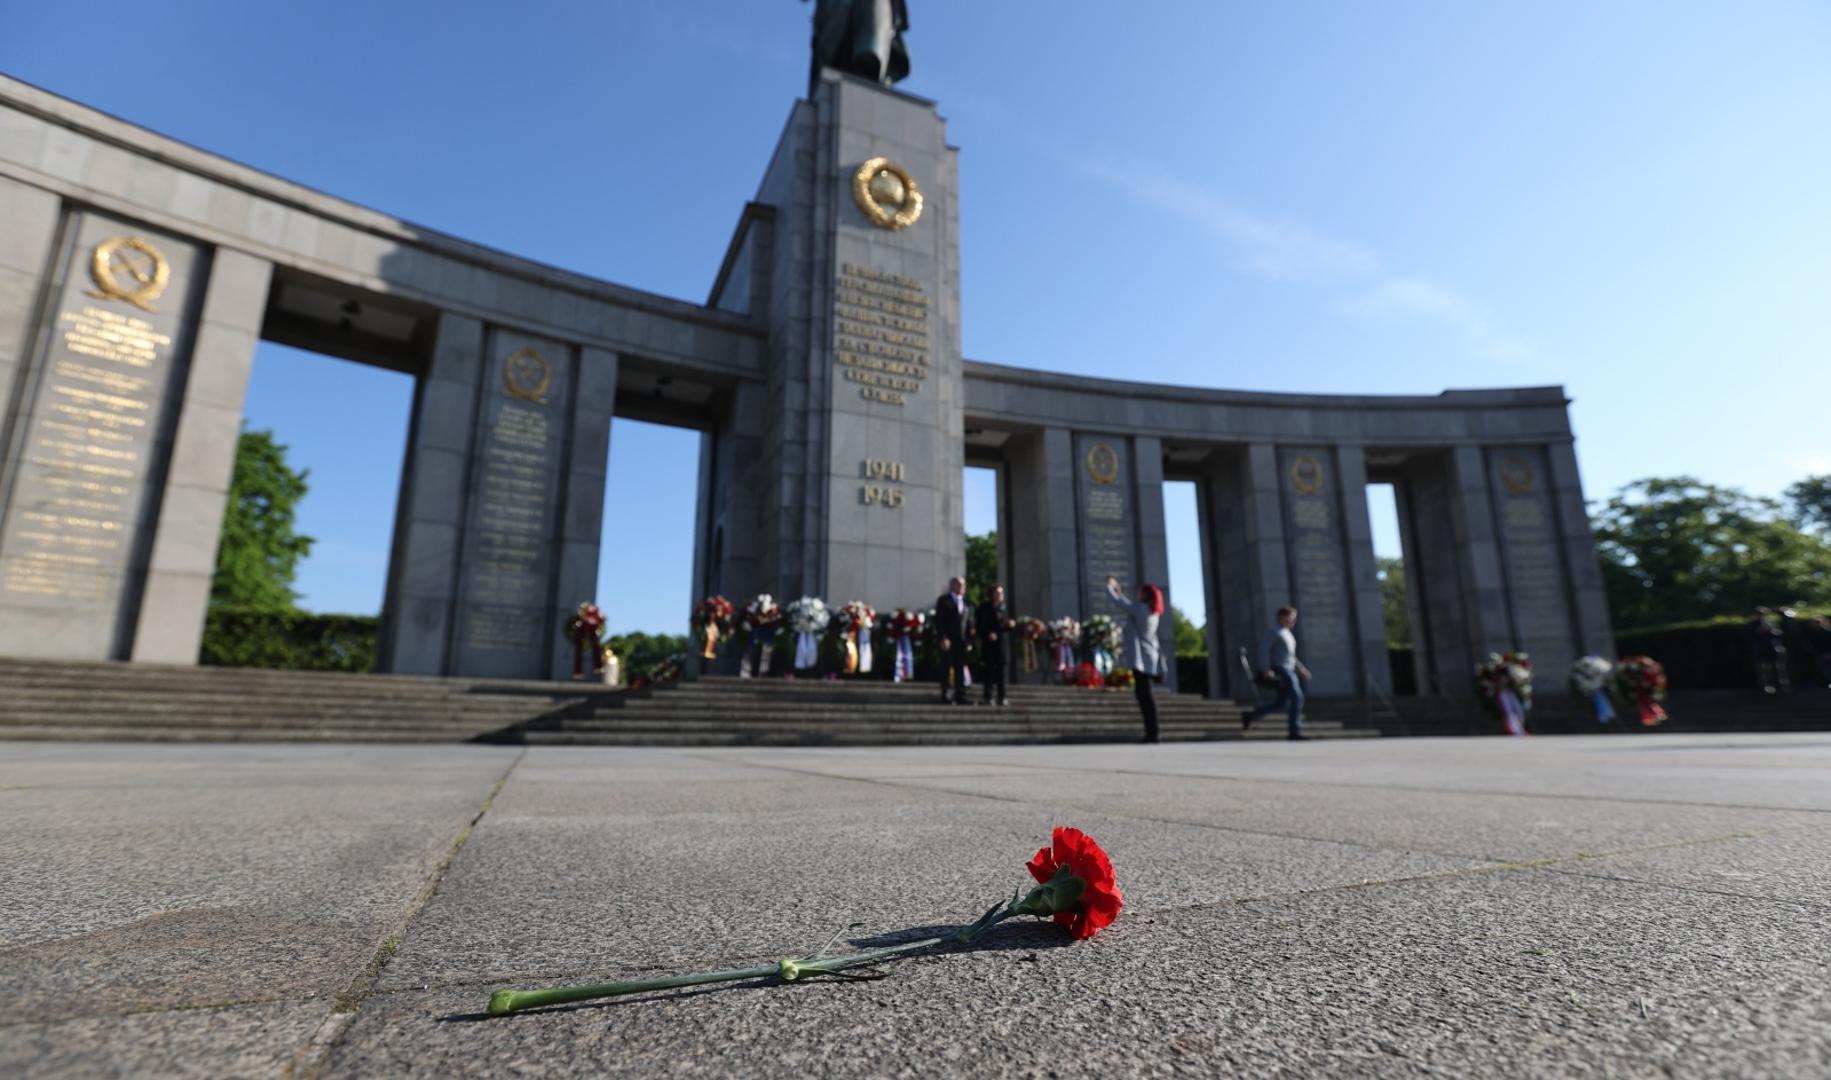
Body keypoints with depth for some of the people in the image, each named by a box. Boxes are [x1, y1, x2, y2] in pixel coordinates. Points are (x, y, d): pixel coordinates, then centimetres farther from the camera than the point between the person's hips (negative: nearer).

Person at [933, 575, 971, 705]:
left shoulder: (966, 602, 14)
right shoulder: (944, 600, 0)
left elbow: (969, 621, 13)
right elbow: (939, 621, -5)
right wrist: (943, 638, -14)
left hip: (961, 641, 4)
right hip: (947, 641, -4)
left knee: (960, 668, 3)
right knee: (946, 668, 1)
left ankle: (960, 696, 7)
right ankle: (944, 695, 7)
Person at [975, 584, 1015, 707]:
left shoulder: (1004, 608, 13)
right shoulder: (985, 607, 0)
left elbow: (1009, 625, 17)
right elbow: (978, 625, -2)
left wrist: (1012, 624, -5)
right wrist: (988, 634, -15)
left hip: (1002, 643, 4)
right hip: (989, 643, -4)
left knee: (1001, 670, 4)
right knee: (990, 669, -3)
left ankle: (1002, 696, 9)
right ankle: (989, 696, 3)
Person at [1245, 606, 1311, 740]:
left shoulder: (1287, 633, 21)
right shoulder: (1276, 632, -8)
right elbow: (1265, 649, -15)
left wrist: (1301, 668, 22)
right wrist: (1268, 669, -22)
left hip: (1289, 671, 10)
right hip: (1281, 670, -10)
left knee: (1280, 703, 10)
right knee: (1297, 698, -15)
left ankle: (1250, 716, 17)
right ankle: (1294, 732, -12)